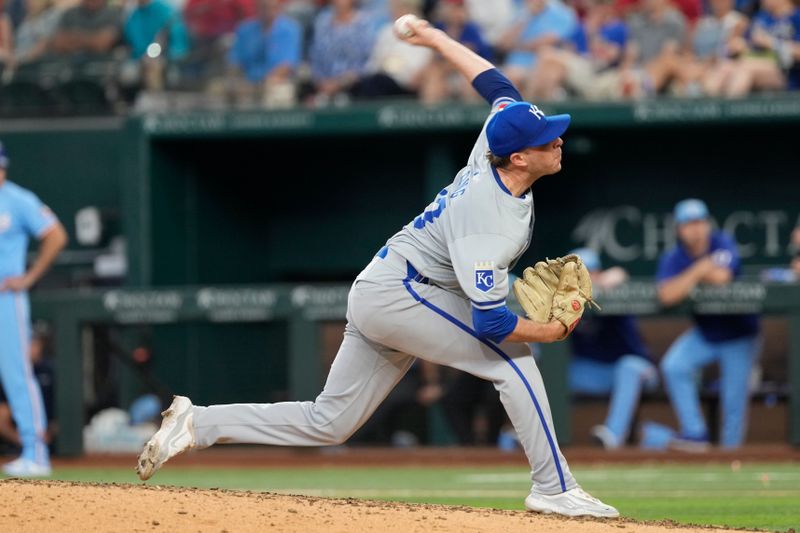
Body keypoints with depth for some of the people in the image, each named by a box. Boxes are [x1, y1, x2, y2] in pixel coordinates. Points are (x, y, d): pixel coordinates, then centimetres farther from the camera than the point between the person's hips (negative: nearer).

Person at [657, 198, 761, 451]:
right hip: (704, 334, 3)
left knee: (734, 398, -8)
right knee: (673, 367, -20)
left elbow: (722, 276, -32)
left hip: (738, 335, -3)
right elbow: (666, 295, -25)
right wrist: (699, 270, -28)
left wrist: (687, 278, -16)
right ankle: (695, 433, -15)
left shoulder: (723, 243, -14)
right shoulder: (673, 258, -8)